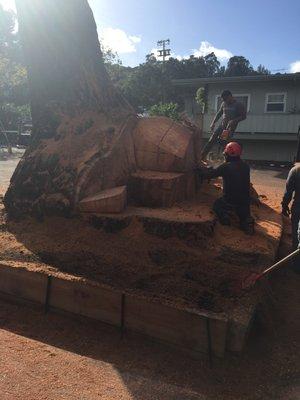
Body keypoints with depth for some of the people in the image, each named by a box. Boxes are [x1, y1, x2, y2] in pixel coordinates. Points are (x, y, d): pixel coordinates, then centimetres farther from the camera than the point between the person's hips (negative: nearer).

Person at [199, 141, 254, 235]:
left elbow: (210, 174, -4)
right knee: (244, 216, 28)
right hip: (245, 201, 4)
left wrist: (201, 170, 17)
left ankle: (224, 217, 1)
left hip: (230, 201, -4)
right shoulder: (245, 166, 1)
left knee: (217, 205, 26)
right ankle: (246, 222, -3)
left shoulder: (225, 167, -16)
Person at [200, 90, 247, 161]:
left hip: (231, 127, -5)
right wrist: (213, 123, 10)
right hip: (222, 126, 5)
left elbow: (243, 116, -7)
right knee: (211, 140, -3)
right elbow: (219, 114, 21)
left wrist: (233, 121, -21)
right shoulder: (224, 104, 13)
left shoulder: (238, 105, -3)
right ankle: (201, 157, -2)